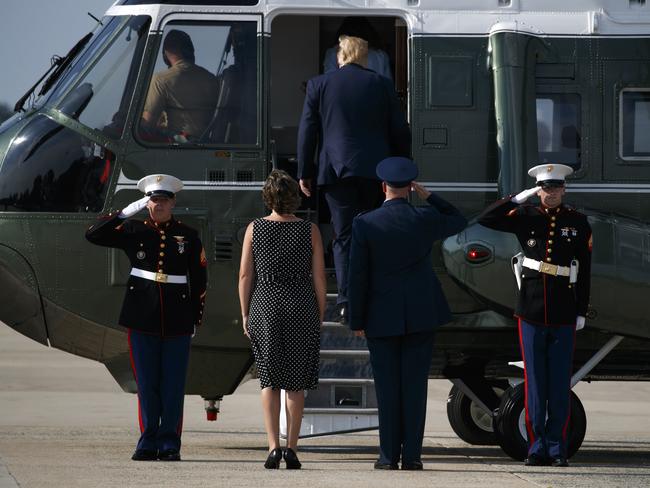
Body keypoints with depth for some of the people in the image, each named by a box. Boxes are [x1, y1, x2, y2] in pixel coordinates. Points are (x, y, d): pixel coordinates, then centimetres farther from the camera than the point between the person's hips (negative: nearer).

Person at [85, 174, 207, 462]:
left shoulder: (188, 236, 5)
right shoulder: (134, 231, 5)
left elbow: (199, 279, 9)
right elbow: (94, 235, -3)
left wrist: (196, 317, 6)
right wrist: (125, 213, -7)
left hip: (177, 321, 0)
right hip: (143, 319, 0)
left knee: (173, 384, 0)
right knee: (147, 384, 3)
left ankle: (169, 443, 5)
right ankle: (148, 442, 10)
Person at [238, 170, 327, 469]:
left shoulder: (255, 229, -2)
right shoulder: (310, 231, -3)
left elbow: (245, 275, -1)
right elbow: (319, 278, -2)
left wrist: (245, 314, 8)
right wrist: (320, 317, 8)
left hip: (265, 304, 0)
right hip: (302, 307, 0)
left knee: (270, 380, 7)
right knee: (296, 382, 11)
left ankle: (273, 446, -7)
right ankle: (291, 448, 6)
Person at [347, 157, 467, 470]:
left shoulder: (365, 224, -7)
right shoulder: (425, 219, -4)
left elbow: (358, 276, -5)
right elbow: (458, 221, 19)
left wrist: (356, 321, 2)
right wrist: (428, 197, 15)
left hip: (382, 318, -1)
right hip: (422, 315, 1)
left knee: (388, 387, 3)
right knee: (414, 385, 2)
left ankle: (389, 455, 2)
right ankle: (412, 454, 1)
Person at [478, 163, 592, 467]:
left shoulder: (577, 223, 4)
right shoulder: (526, 217, 5)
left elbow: (584, 271, 5)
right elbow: (485, 220, -4)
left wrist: (581, 312, 2)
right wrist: (519, 198, -7)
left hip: (563, 315, 0)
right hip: (531, 313, 0)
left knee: (560, 384, 2)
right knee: (535, 383, 2)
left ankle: (557, 448, 7)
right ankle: (537, 448, 6)